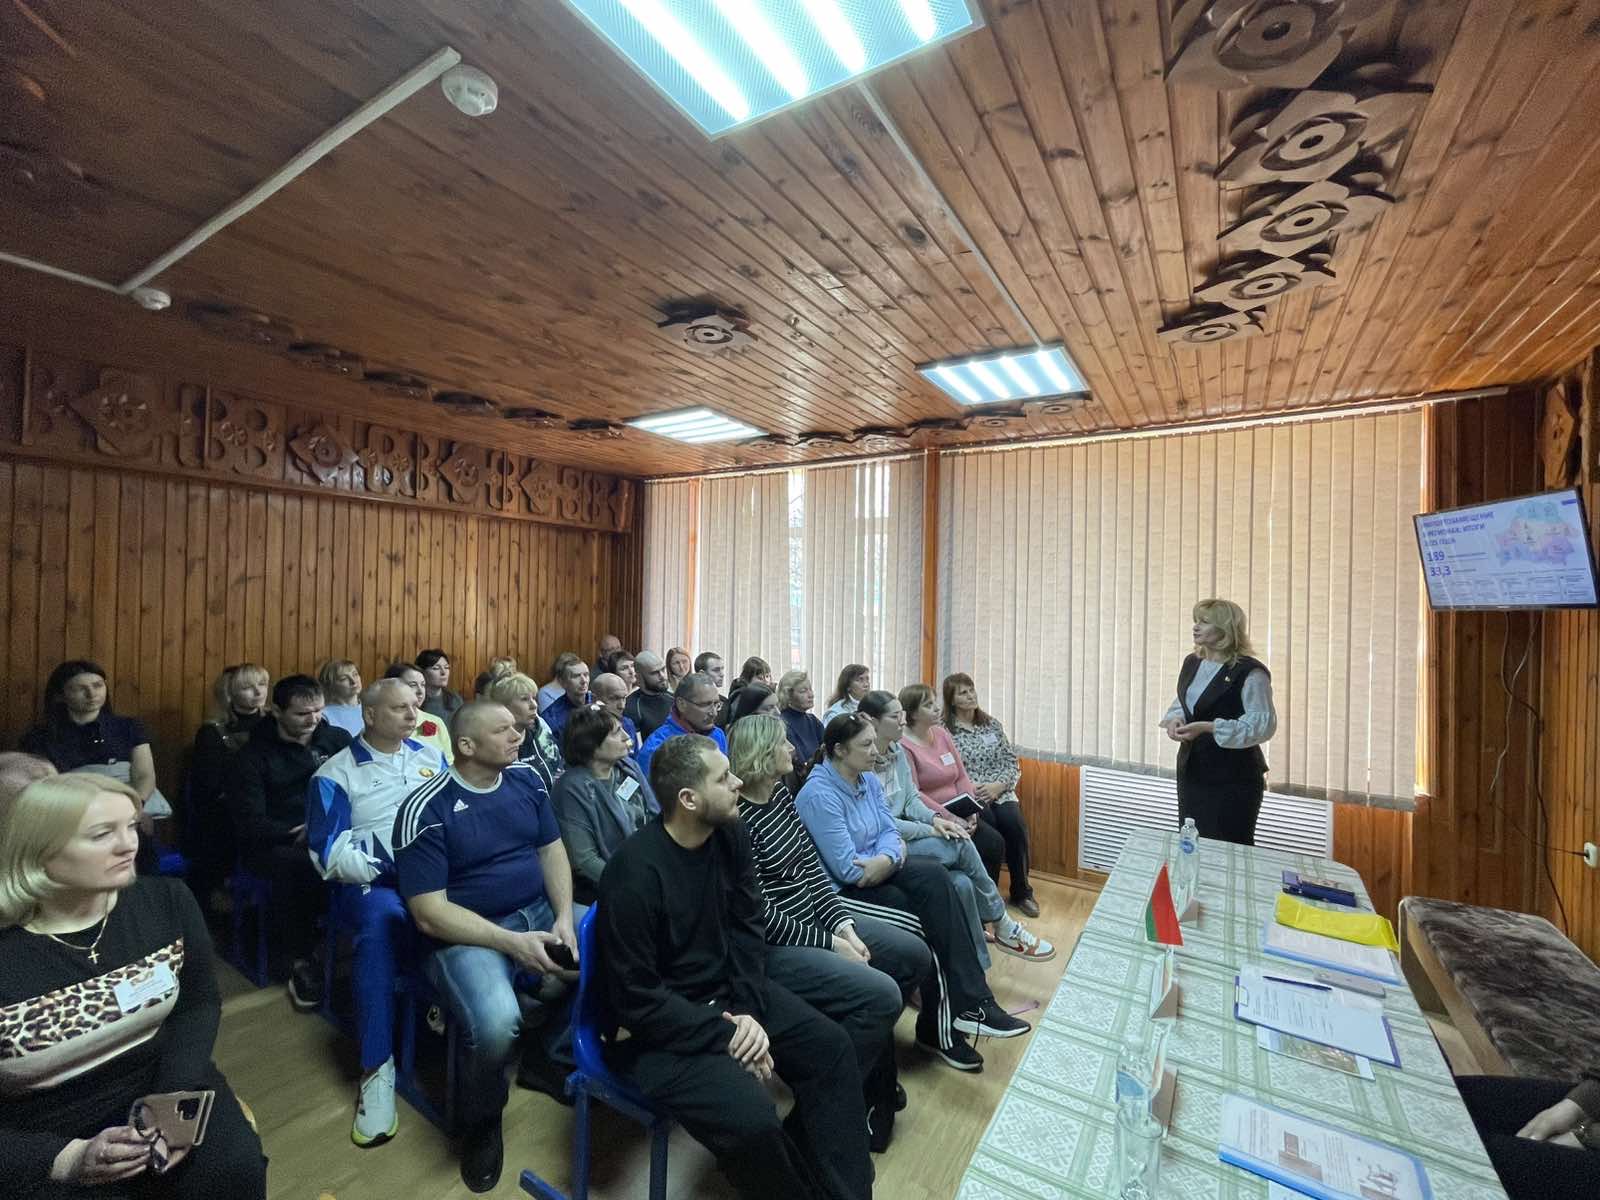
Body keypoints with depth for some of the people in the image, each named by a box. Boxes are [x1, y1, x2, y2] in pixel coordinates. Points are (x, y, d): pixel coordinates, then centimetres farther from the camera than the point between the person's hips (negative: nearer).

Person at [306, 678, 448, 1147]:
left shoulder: (431, 757, 13)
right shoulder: (336, 773, 1)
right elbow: (329, 855, -6)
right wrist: (391, 866, -16)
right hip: (371, 882, -2)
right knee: (382, 920, -37)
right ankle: (377, 1068, -24)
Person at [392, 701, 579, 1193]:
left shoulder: (526, 779, 0)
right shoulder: (426, 809, -16)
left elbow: (552, 850, 5)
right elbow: (430, 913, -17)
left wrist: (564, 918, -10)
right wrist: (512, 943, -23)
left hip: (540, 911, 6)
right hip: (467, 934, -5)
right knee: (496, 1024, -31)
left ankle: (551, 1053, 16)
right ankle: (480, 1121, 5)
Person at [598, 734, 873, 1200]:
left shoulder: (730, 835, -6)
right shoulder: (634, 873, -27)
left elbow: (746, 929, 1)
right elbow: (637, 999, -22)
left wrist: (750, 1010, -13)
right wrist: (727, 1036, -19)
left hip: (727, 992, 7)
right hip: (657, 1024, -6)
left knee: (831, 1047, -1)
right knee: (751, 1114, -24)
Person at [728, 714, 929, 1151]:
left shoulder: (782, 795, 4)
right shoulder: (736, 818, -23)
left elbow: (811, 866, 5)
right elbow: (759, 913, -22)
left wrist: (842, 923, -7)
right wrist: (829, 944, -17)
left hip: (812, 918, 9)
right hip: (771, 945, -9)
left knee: (914, 955, 9)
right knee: (880, 995, -21)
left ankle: (868, 1049, 28)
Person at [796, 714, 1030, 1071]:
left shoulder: (869, 780, 5)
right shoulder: (819, 795, -22)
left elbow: (889, 831, 4)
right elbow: (848, 869, -22)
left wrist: (886, 858, -19)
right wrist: (893, 855, -9)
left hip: (878, 872, 7)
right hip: (842, 890, -7)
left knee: (934, 877, -18)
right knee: (927, 918, -19)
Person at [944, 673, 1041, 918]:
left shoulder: (992, 724, 13)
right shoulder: (945, 731, -1)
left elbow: (1013, 764, 10)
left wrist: (998, 785, -7)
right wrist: (970, 788, -18)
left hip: (1000, 792, 3)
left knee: (1015, 824, -24)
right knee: (989, 823, -30)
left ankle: (1022, 892, -4)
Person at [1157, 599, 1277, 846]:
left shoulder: (1249, 671, -15)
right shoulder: (1191, 663, 8)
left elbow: (1264, 724, -18)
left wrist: (1208, 728, -26)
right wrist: (1175, 719, -6)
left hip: (1233, 778, -7)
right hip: (1192, 770, 7)